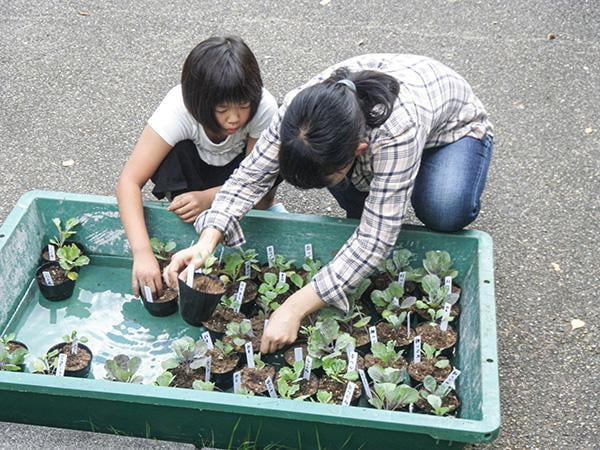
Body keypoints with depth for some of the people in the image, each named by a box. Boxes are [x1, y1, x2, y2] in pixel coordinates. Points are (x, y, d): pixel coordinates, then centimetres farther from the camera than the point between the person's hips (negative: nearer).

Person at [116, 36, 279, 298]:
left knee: (261, 197, -32)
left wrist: (208, 198, -41)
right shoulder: (179, 109, -36)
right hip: (191, 165, -1)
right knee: (172, 153, -35)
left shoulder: (264, 108, -33)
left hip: (234, 170, 1)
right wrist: (142, 252, -53)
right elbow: (129, 181, -39)